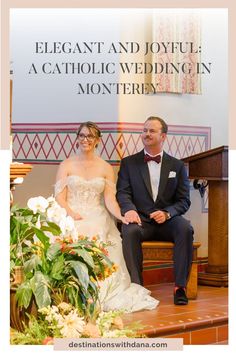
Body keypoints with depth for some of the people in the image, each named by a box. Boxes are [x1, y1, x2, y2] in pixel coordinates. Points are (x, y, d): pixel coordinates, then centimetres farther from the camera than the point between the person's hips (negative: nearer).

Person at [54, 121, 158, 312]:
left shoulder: (106, 168, 14)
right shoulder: (66, 165, 12)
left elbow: (110, 200, 4)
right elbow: (60, 197, 3)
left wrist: (121, 216, -17)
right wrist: (72, 214, -17)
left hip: (98, 219, 1)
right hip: (72, 219, 0)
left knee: (99, 236, -34)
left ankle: (102, 295, -30)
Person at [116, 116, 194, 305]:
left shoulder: (177, 166, 13)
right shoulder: (129, 163, 12)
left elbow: (184, 201, 8)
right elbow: (122, 192, 2)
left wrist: (166, 213, -13)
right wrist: (129, 209, -22)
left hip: (167, 220, 1)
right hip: (140, 220, -1)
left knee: (186, 228, -32)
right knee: (129, 230, -35)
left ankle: (180, 286, -28)